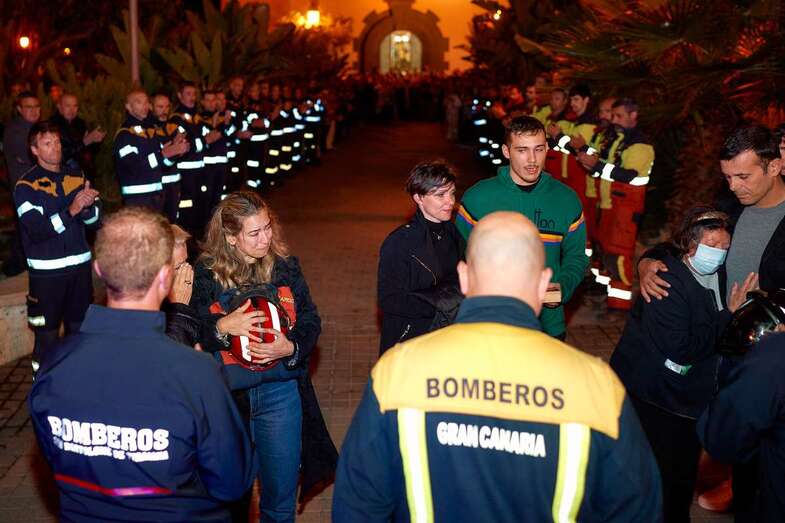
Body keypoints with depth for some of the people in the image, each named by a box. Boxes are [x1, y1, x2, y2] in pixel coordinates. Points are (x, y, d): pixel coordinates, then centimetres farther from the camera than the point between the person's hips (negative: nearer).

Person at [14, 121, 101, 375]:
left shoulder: (77, 177, 9)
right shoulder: (26, 186, -6)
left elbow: (96, 218, 3)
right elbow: (37, 229, -17)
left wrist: (87, 206, -19)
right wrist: (71, 210, -28)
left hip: (80, 264, 5)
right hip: (47, 270, -4)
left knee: (80, 326, 16)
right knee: (47, 331, 1)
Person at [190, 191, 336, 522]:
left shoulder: (286, 267, 0)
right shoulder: (205, 274, -7)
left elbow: (310, 322, 4)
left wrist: (291, 348, -15)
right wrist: (222, 327, -24)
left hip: (280, 391, 2)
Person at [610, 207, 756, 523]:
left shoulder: (713, 274, 4)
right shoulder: (668, 283, -22)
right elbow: (681, 350, -28)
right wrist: (729, 314, -22)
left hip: (689, 400, 9)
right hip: (655, 401, -8)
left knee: (684, 478, 20)